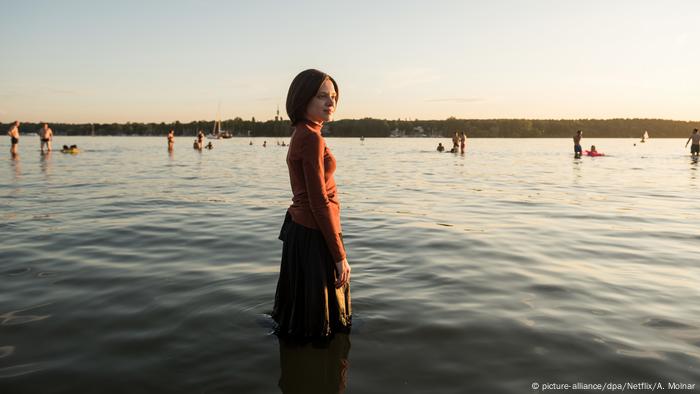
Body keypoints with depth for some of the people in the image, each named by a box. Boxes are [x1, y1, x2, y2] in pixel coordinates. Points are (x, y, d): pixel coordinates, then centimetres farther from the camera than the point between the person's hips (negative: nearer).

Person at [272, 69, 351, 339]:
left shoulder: (301, 134, 11)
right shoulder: (311, 137, -19)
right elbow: (319, 202, -21)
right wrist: (339, 255, -17)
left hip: (300, 227, 10)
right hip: (314, 236, -10)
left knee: (300, 315, 24)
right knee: (315, 326, 6)